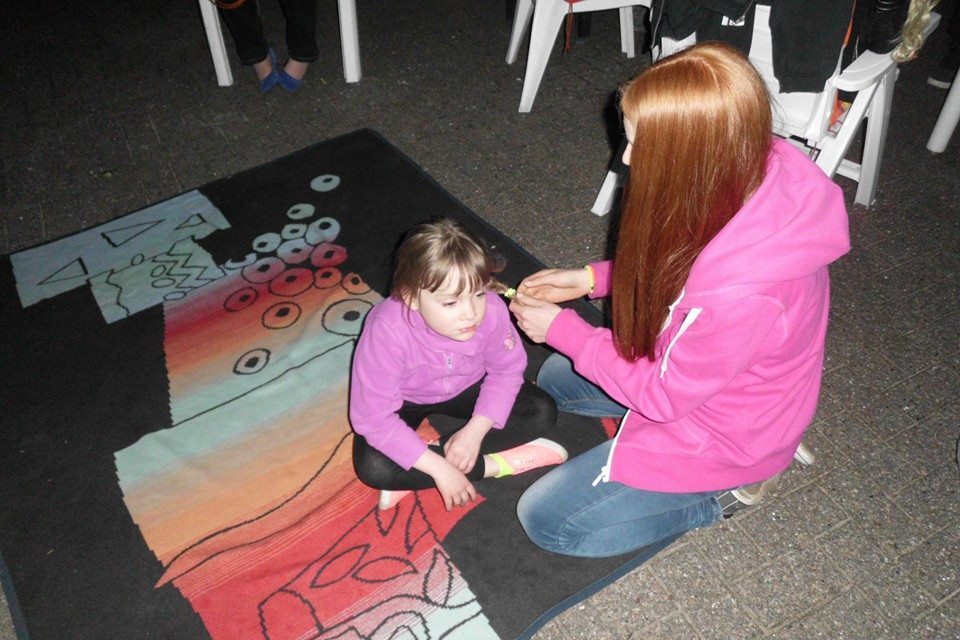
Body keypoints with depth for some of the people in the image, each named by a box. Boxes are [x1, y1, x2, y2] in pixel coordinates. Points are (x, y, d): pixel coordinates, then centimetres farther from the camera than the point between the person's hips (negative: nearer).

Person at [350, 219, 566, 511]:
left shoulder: (492, 311, -30)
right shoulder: (387, 332, -38)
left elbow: (506, 371, -12)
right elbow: (374, 418, -32)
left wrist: (474, 432, -24)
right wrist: (439, 468, -34)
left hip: (465, 389, 3)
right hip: (406, 402, -3)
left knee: (542, 411, -14)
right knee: (372, 466, -28)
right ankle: (493, 464, -17)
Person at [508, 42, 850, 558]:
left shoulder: (740, 294, -42)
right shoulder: (757, 173, -19)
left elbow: (663, 395, -23)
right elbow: (674, 272, 2)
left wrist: (562, 329, -15)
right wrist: (590, 278, -5)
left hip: (720, 433, -8)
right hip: (697, 371, 8)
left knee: (546, 521, 0)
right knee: (554, 378, 23)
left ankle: (721, 493, 8)